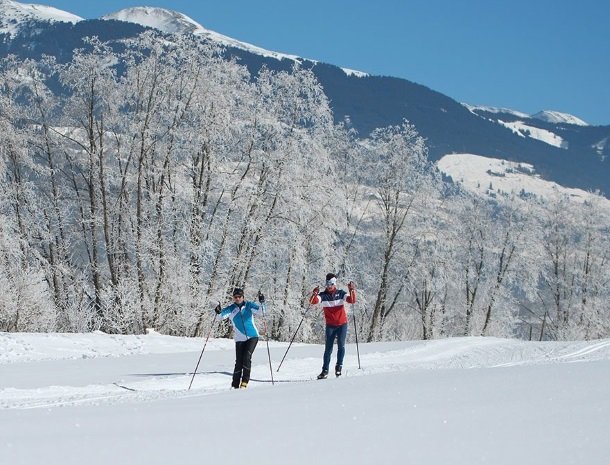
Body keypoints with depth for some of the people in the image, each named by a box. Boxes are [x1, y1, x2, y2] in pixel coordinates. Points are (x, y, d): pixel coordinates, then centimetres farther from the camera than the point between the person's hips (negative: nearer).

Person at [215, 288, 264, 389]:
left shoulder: (248, 305, 1)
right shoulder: (231, 309, 0)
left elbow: (260, 310, -9)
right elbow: (221, 316, -13)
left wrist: (262, 303, -28)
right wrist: (218, 312, -35)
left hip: (253, 336, -1)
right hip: (240, 339, 1)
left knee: (246, 358, -16)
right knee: (239, 362, -5)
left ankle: (244, 382, -10)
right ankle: (235, 385, 4)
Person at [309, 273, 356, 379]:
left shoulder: (341, 293, 0)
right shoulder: (323, 295, -1)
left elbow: (352, 300, -12)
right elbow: (313, 301, -17)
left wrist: (352, 290, -28)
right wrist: (314, 294, -37)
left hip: (342, 324, 0)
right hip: (330, 325, 0)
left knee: (341, 345, -10)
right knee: (328, 348, -3)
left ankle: (339, 366, 4)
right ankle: (325, 370, -2)